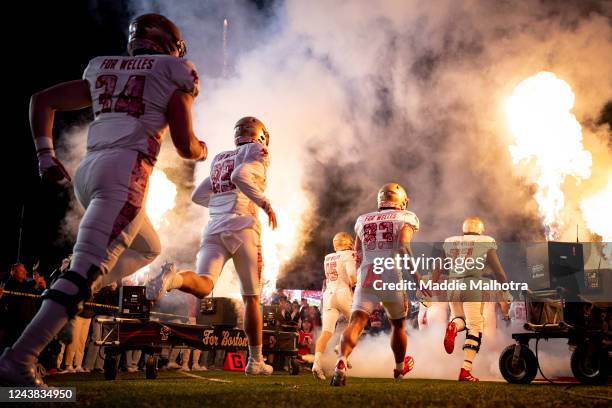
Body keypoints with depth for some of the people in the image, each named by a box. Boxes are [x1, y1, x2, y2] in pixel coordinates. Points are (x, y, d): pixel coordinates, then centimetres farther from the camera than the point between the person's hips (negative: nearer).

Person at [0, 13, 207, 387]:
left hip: (87, 171, 7)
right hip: (125, 171, -7)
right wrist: (203, 150, 26)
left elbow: (42, 100, 20)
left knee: (148, 248, 26)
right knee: (87, 267, -13)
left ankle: (73, 295, 7)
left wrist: (46, 154, 18)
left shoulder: (104, 70, 25)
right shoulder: (172, 76, 9)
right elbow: (186, 147, 4)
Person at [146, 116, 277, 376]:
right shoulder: (257, 152, 6)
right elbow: (240, 176, -15)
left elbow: (198, 196, 28)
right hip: (242, 227, -4)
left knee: (203, 286, -15)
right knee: (251, 297, 8)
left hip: (214, 230, 5)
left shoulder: (219, 160, 26)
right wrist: (265, 204, -10)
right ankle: (255, 360, 14)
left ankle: (174, 277, -50)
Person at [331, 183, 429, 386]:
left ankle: (342, 362, -38)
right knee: (398, 324, 21)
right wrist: (416, 276, -11)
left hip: (366, 278, 2)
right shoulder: (406, 218, 9)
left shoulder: (363, 220, 21)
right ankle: (400, 367, 40)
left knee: (356, 322, -11)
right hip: (392, 278, -2)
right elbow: (403, 247, -10)